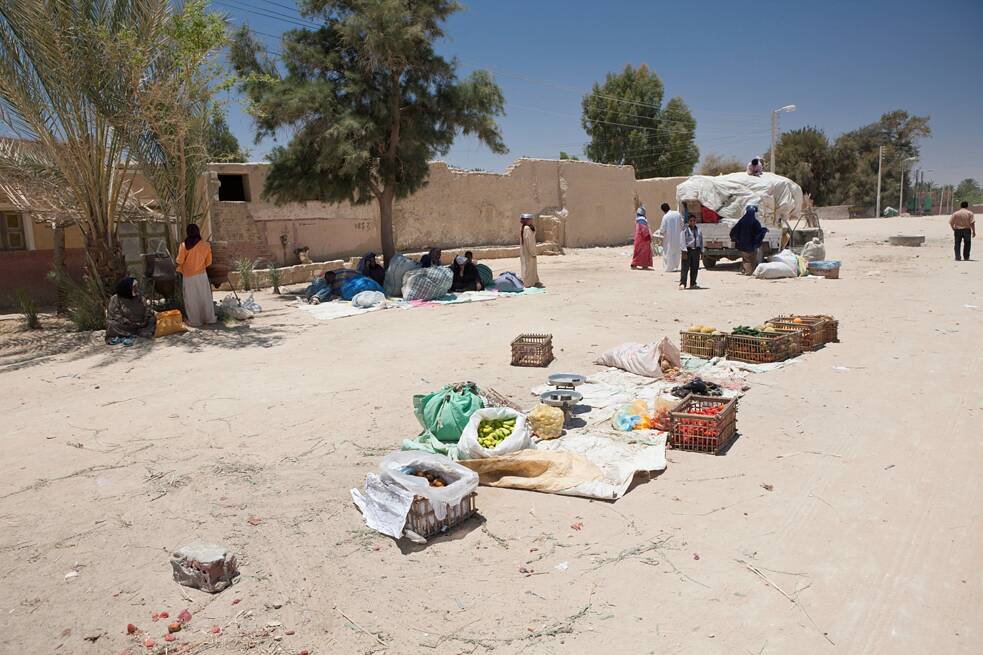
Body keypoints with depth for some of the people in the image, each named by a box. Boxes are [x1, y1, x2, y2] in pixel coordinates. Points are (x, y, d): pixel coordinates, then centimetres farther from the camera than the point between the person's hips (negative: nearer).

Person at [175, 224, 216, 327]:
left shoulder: (184, 245, -14)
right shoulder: (206, 245, -6)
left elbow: (180, 261, -9)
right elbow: (208, 262, 3)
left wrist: (180, 270, 11)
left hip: (188, 276, -2)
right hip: (202, 275, 2)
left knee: (192, 299, 7)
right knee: (205, 298, 13)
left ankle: (195, 321, 13)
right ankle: (209, 319, 19)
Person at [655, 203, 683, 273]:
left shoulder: (665, 217, -14)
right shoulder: (678, 214, 0)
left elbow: (662, 229, -12)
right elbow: (682, 225, 9)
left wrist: (657, 232, 7)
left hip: (669, 237, -5)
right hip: (678, 237, 5)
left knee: (669, 252, 5)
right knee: (676, 252, 16)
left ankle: (670, 268, 5)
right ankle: (676, 266, 22)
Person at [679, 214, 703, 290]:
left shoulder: (699, 229, 13)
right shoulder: (685, 229, -3)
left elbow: (701, 241, 17)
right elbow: (682, 240, -9)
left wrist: (701, 251, 12)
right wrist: (684, 251, -17)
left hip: (696, 250, 5)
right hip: (687, 250, -5)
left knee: (695, 268, 8)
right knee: (685, 268, -8)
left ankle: (693, 284, 16)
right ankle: (682, 283, -7)